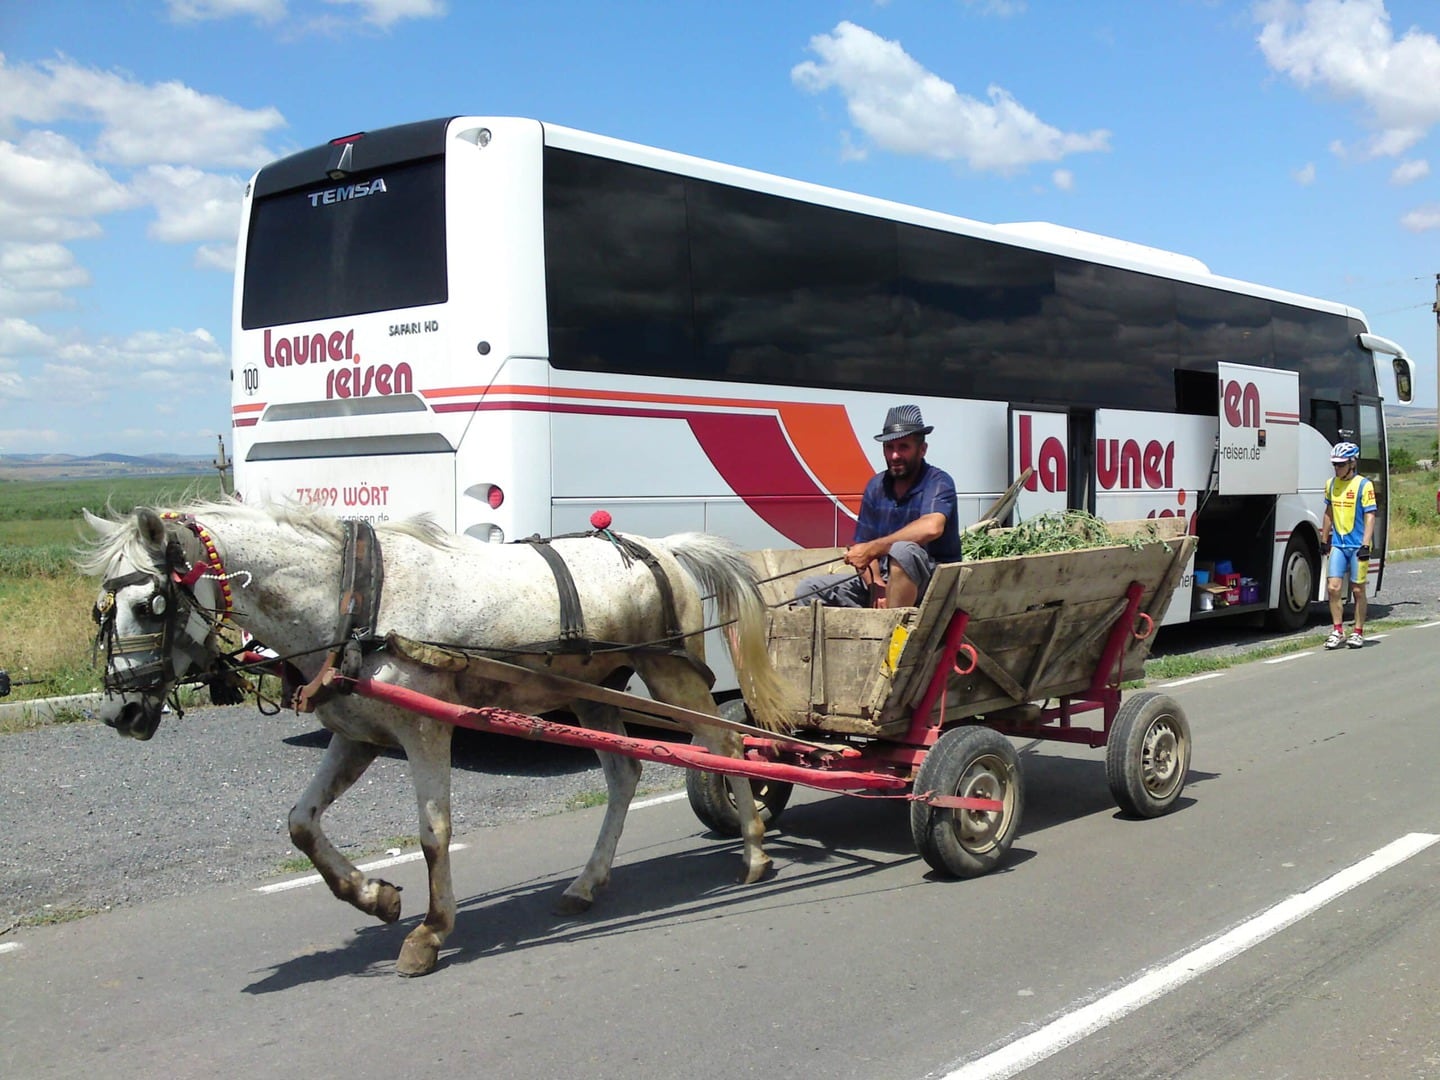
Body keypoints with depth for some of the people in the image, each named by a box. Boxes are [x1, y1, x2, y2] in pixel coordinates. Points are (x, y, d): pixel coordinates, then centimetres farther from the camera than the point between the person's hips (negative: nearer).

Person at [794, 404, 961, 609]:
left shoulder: (938, 482, -10)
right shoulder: (876, 486, 7)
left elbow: (931, 527, -32)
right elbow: (863, 547, 5)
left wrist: (873, 548, -26)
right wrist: (875, 585, -17)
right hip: (884, 580, 6)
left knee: (903, 550, -38)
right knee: (808, 590, -5)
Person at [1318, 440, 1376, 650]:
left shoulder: (1364, 485, -7)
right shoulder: (1330, 484, 9)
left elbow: (1370, 516, -10)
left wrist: (1365, 545, -17)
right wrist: (1324, 540, 18)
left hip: (1357, 545, -4)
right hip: (1337, 544, 4)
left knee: (1357, 590, 4)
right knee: (1333, 587, -4)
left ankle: (1358, 633, 15)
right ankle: (1338, 631, 6)